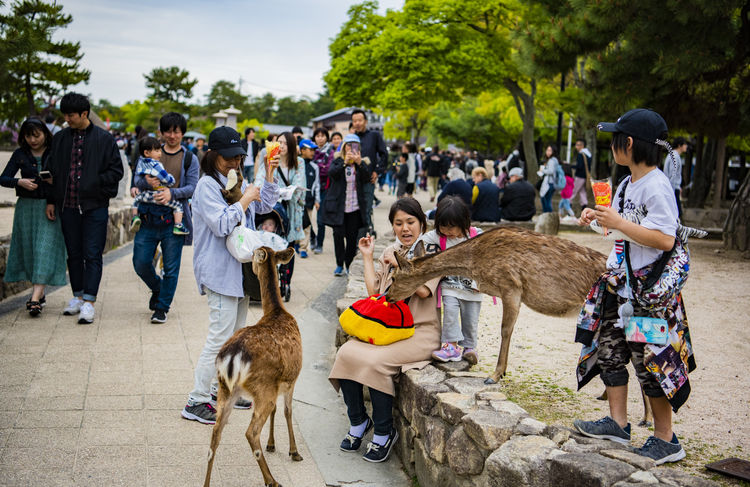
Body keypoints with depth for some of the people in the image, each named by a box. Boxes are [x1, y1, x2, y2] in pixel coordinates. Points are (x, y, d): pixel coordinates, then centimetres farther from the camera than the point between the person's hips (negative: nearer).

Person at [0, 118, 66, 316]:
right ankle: (39, 293, 19)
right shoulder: (20, 154, 7)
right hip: (26, 206, 3)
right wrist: (20, 182, -15)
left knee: (45, 249, -11)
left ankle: (35, 299, -16)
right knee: (29, 251, 5)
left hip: (49, 206, -3)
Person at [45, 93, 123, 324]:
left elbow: (116, 171, -1)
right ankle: (78, 296, 24)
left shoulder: (104, 139, -2)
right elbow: (52, 171, 15)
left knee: (92, 255, -5)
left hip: (95, 207, -4)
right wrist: (51, 200, 11)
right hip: (68, 206, 4)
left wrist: (94, 183, -11)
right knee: (74, 254, 12)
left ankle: (88, 303, -5)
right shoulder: (60, 139, 9)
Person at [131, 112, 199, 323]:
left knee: (171, 267, 1)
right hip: (149, 217, 2)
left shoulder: (189, 159, 7)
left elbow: (192, 187, -2)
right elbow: (137, 179, 6)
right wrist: (146, 182, -17)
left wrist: (172, 192, -19)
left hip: (174, 218, -2)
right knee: (141, 262, 3)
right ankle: (157, 289, 32)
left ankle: (162, 308, 15)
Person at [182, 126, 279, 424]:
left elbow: (266, 206, 23)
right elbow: (221, 224, -23)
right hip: (220, 272, -9)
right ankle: (197, 402, -3)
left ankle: (221, 388, 28)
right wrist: (245, 200, -17)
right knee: (220, 335, -10)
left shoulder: (238, 182, 12)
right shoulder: (207, 186, -13)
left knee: (237, 334, 16)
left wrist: (269, 174, 13)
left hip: (240, 268, 9)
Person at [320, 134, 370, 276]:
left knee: (352, 237, -1)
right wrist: (344, 162, -25)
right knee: (338, 234, -8)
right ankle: (339, 265, 1)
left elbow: (366, 178, -7)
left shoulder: (361, 164, 9)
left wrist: (359, 163, -20)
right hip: (338, 207, -1)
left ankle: (348, 266, 10)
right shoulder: (338, 161, 5)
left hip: (355, 207, 1)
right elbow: (331, 173, -13)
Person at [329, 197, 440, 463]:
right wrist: (367, 257, 8)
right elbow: (374, 291, 7)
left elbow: (423, 289, -19)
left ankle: (384, 433, -9)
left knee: (375, 360, -29)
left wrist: (398, 264, -11)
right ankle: (358, 421, 0)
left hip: (420, 331, -6)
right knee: (346, 353, -19)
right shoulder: (390, 252, 15)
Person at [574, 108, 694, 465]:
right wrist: (598, 217, 7)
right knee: (609, 350, 14)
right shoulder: (627, 184, 11)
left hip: (649, 290, -9)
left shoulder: (657, 186, -18)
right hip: (619, 282, 9)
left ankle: (665, 440, 11)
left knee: (651, 362, -1)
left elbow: (665, 239, -26)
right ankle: (617, 423, 26)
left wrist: (618, 223, -25)